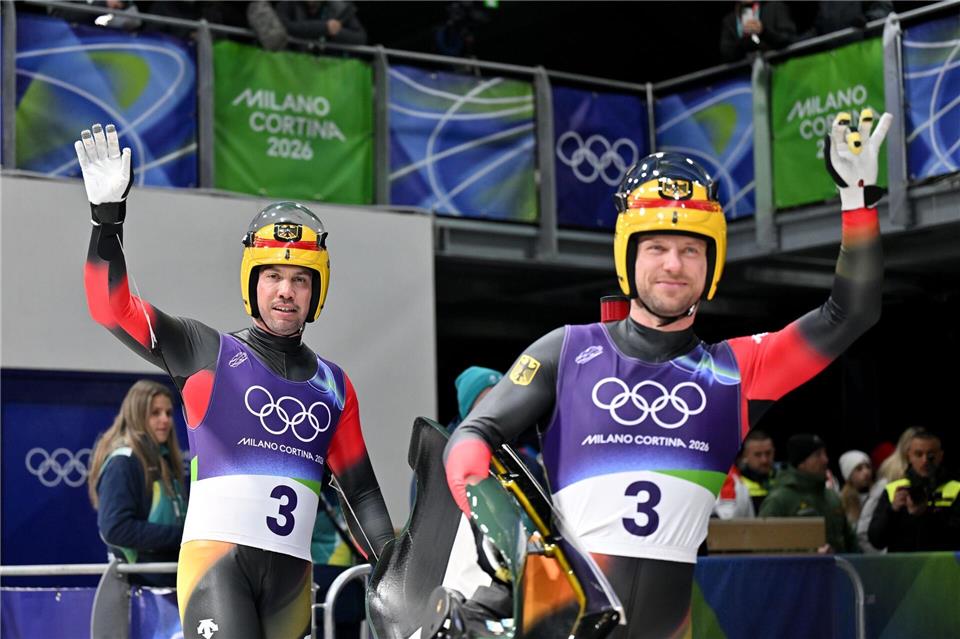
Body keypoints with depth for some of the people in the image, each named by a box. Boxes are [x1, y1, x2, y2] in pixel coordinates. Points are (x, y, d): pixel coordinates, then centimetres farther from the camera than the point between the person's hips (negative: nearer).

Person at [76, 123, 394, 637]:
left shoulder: (334, 386, 16)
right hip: (217, 557, -5)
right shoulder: (209, 353, 5)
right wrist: (108, 214, -15)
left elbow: (362, 493, 18)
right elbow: (112, 308, -5)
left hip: (291, 573, 5)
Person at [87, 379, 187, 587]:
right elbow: (116, 528, -20)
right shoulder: (122, 462, -10)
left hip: (171, 580, 8)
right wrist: (179, 535, -18)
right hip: (138, 583, -8)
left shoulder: (164, 460, 15)